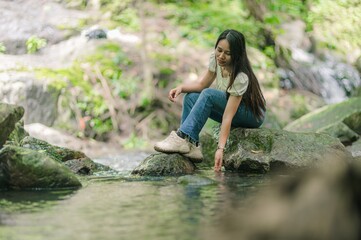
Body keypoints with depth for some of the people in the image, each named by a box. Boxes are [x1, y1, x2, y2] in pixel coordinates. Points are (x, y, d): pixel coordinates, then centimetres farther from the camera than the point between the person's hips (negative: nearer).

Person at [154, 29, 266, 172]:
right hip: (231, 105, 8)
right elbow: (202, 85, 1)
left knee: (209, 95, -31)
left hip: (252, 115, -8)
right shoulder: (216, 59, -11)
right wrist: (181, 88, -18)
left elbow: (228, 117, -36)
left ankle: (183, 138, -38)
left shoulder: (241, 78, -32)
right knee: (191, 97, -12)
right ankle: (192, 147, -24)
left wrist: (220, 148, -42)